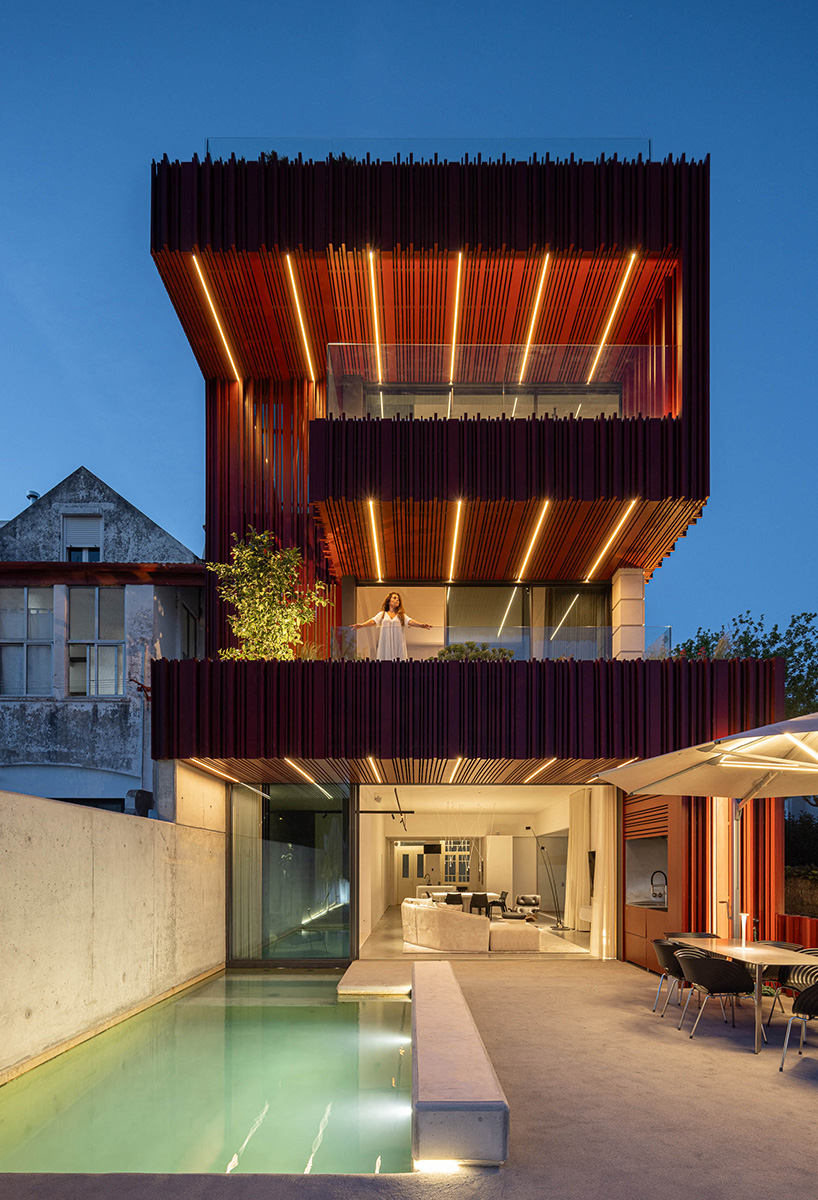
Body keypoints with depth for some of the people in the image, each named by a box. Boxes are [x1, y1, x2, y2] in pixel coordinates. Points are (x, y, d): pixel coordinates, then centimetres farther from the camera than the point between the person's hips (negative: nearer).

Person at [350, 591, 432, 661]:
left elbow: (410, 621, -2)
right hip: (385, 644, 0)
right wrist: (362, 625, -20)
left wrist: (421, 625, -23)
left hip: (398, 644, 0)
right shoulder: (382, 614, 13)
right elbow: (373, 621, 0)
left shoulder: (402, 615, 14)